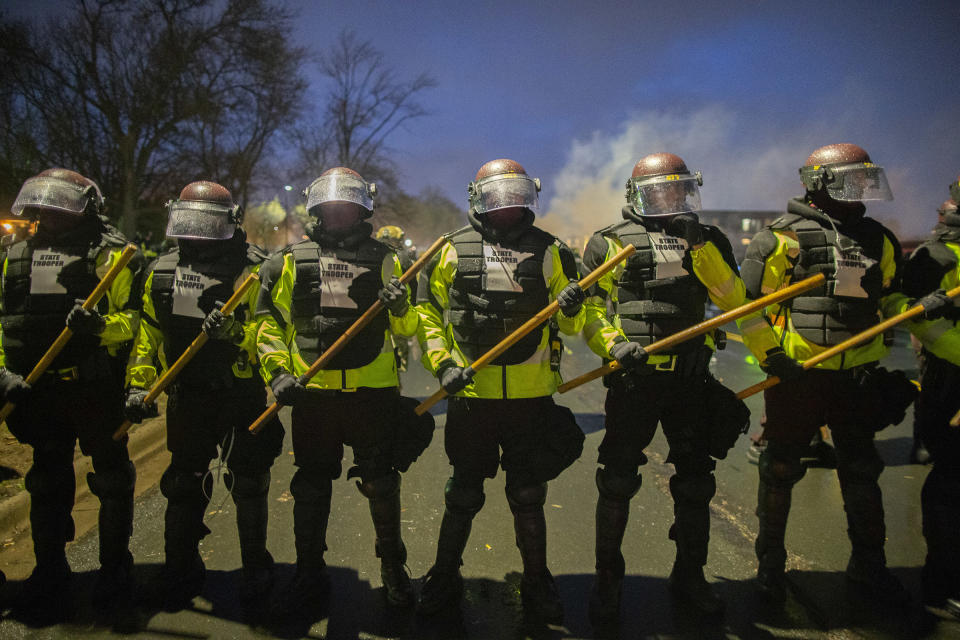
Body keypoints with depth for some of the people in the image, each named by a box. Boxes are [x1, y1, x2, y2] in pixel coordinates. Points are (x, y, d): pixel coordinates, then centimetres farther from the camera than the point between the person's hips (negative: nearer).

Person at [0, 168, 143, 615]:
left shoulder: (109, 253, -5)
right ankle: (49, 572, 29)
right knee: (48, 482, 15)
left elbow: (132, 318, -11)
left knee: (111, 477, 7)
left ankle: (114, 567, 22)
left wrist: (100, 325, -30)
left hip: (96, 388, -5)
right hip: (40, 390, 6)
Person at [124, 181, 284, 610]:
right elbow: (148, 332, 13)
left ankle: (256, 567, 25)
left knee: (247, 484, 7)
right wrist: (138, 384, 8)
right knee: (184, 483, 13)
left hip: (242, 395, -4)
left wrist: (235, 331, -35)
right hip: (188, 395, 4)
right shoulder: (162, 270, 7)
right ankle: (181, 569, 28)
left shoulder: (253, 269, -9)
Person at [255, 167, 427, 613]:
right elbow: (271, 323, 9)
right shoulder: (292, 261, 6)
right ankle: (309, 573, 28)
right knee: (311, 487, 12)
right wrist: (277, 371, -4)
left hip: (373, 391, -1)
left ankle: (393, 568, 27)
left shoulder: (383, 260, 6)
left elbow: (409, 328, 2)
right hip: (312, 393, 1)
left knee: (382, 485, 8)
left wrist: (401, 308, -20)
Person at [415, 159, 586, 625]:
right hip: (471, 394, -1)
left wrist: (572, 307, -14)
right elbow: (427, 311, 7)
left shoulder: (547, 250, 7)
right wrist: (443, 363, -5)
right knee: (464, 494, 12)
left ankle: (536, 583, 30)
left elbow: (572, 324, 9)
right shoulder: (454, 251, 3)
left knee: (528, 496, 12)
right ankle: (444, 578, 31)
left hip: (532, 395, 1)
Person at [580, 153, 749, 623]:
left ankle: (689, 575, 32)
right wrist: (614, 344, -17)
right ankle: (607, 579, 20)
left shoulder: (706, 241, 11)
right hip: (634, 378, -3)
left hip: (692, 378, 3)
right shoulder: (610, 243, 2)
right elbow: (588, 310, 0)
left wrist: (701, 247, -11)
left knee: (695, 481, 13)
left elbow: (733, 299, -3)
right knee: (617, 482, 2)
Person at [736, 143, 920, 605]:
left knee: (862, 471, 15)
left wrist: (883, 359, 17)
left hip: (857, 377, 6)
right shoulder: (785, 237, -9)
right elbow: (745, 303, -11)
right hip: (797, 375, -5)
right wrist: (771, 356, -15)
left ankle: (868, 565, 32)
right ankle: (769, 562, 23)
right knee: (781, 470, 6)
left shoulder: (878, 241, 10)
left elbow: (891, 300, 24)